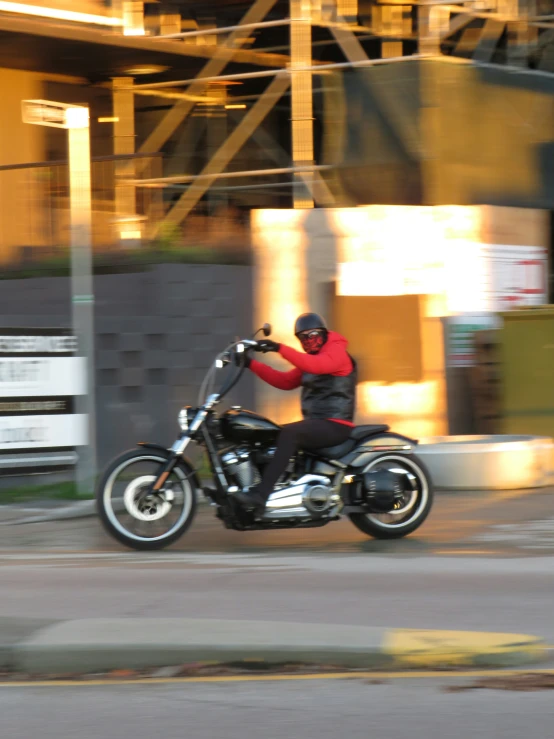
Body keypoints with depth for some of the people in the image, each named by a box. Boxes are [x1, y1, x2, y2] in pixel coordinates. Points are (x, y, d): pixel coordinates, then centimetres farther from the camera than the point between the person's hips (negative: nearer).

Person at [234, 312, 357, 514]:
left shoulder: (337, 352, -6)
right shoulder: (308, 360, 24)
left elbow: (316, 365, -27)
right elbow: (285, 381, 17)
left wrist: (280, 348, -34)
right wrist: (251, 363, 9)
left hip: (334, 425, -10)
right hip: (316, 422, 10)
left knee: (289, 433, -32)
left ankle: (260, 494, -39)